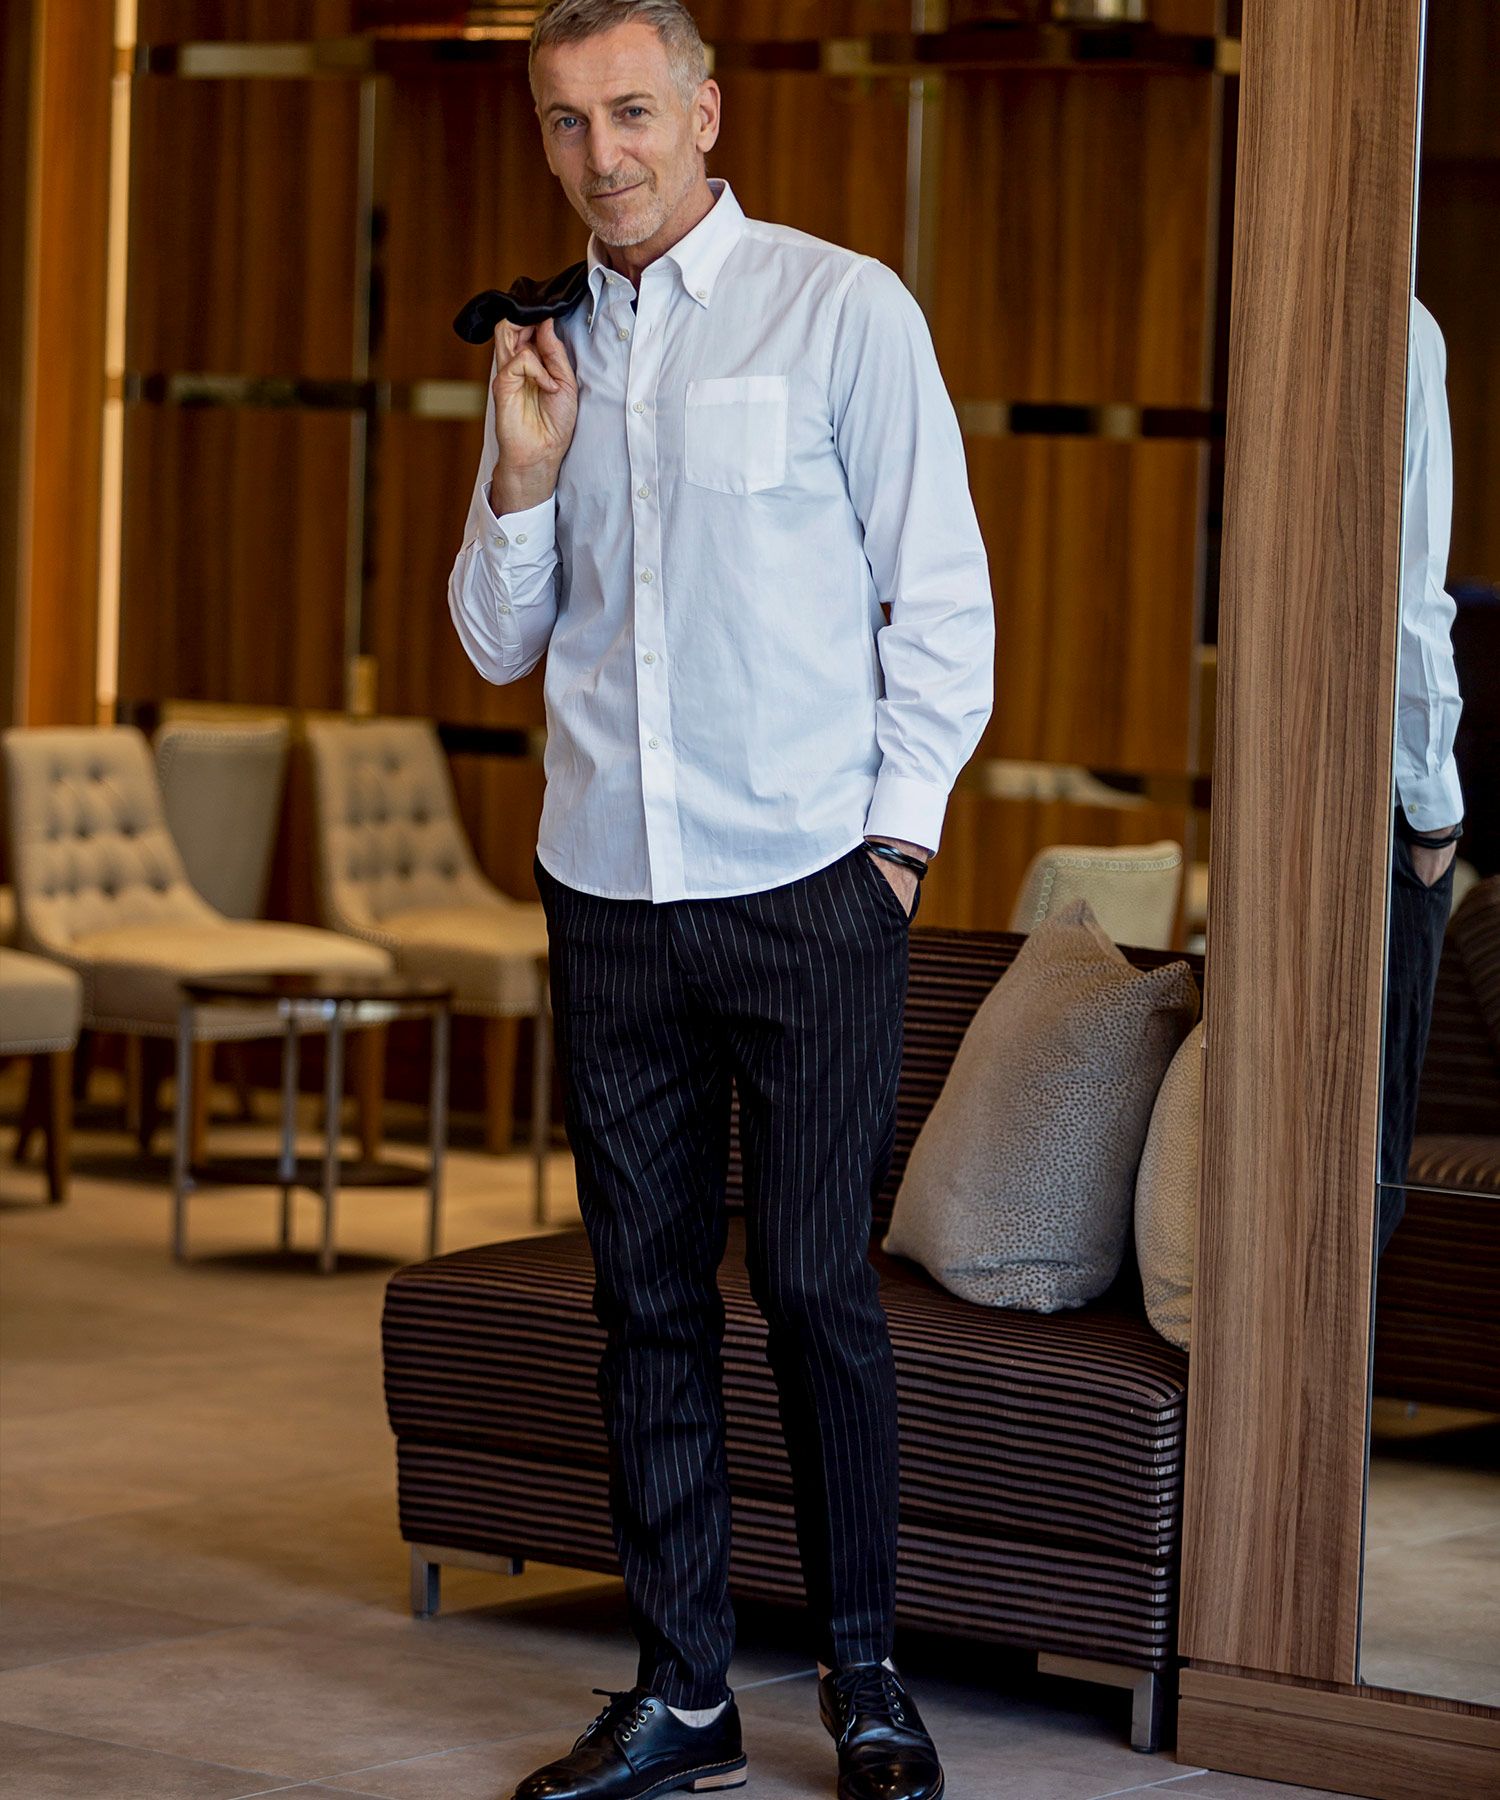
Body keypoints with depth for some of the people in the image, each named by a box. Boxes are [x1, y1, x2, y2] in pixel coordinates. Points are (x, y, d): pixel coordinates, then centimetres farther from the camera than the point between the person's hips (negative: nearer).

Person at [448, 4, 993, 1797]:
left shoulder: (841, 310, -2)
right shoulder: (545, 345, 11)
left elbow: (943, 595, -1)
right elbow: (499, 643, 14)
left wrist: (899, 836, -6)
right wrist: (522, 470, -3)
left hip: (805, 887, -4)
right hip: (609, 890, 4)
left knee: (815, 1282, -3)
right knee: (647, 1300, 6)